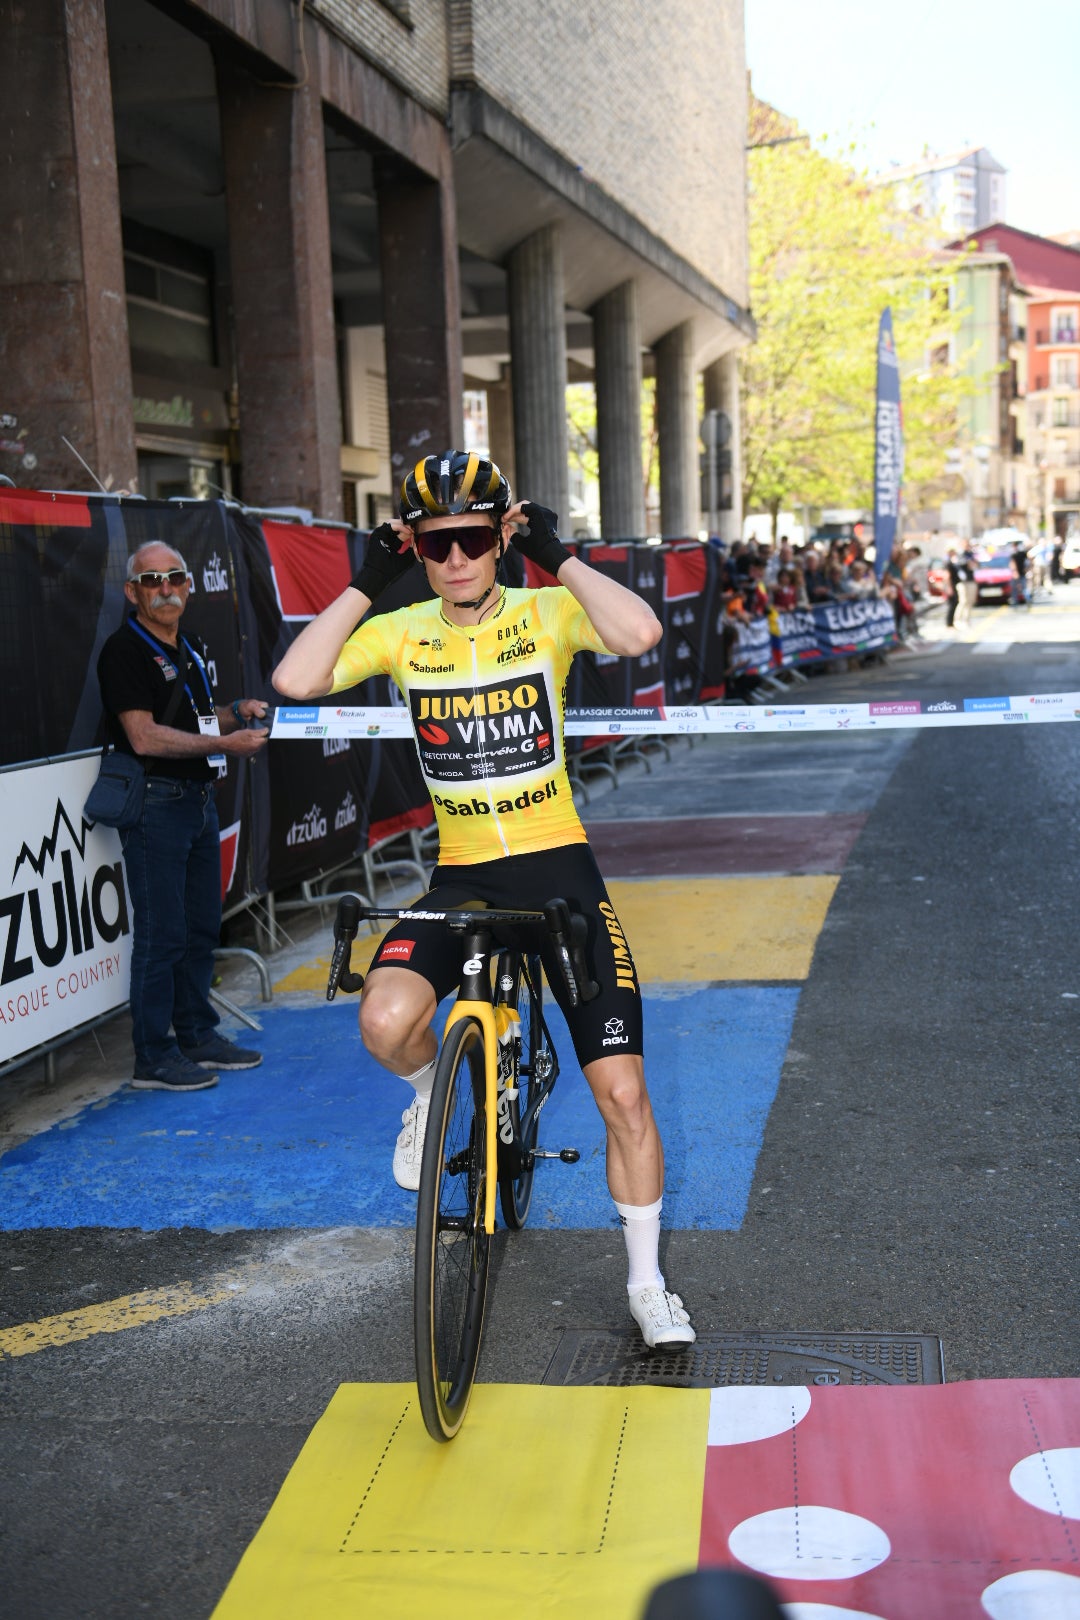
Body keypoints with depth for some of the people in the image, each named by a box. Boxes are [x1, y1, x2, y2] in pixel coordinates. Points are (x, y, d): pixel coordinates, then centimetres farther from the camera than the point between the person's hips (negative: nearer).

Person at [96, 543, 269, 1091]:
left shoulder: (188, 650, 16)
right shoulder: (125, 650, -11)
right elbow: (145, 737, -19)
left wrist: (237, 711, 7)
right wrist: (223, 744, -21)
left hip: (199, 800, 9)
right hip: (155, 804, -9)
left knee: (201, 927, 14)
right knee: (161, 935, -6)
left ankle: (198, 1036, 26)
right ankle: (154, 1059, 2)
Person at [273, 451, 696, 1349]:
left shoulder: (546, 613, -5)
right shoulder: (403, 633, 0)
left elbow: (640, 634, -26)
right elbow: (296, 679, -16)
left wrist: (558, 556, -18)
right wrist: (368, 582, -12)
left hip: (560, 871, -1)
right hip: (461, 879, 1)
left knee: (622, 1091, -2)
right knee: (387, 1020, -29)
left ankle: (648, 1284, 19)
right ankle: (432, 1090, 10)